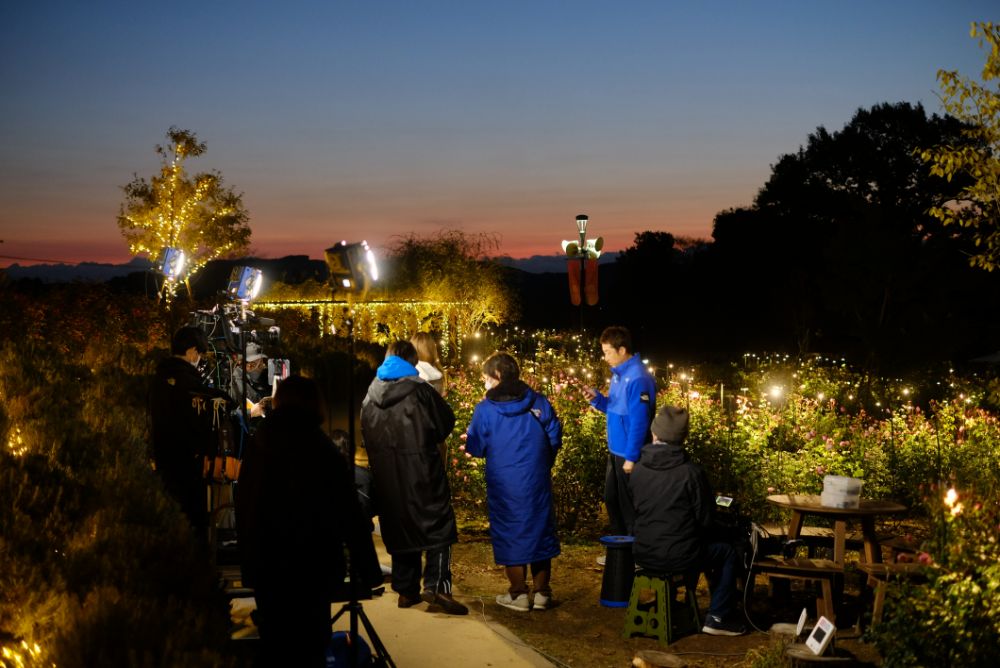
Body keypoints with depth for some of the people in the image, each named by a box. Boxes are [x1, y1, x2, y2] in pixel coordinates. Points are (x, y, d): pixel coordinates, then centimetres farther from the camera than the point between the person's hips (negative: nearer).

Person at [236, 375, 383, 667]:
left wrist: (250, 564, 18)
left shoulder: (257, 444, 3)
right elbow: (349, 516, -13)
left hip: (264, 567, 5)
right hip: (311, 568, -5)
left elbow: (243, 510, 9)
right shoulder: (319, 447, -12)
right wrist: (368, 571, -6)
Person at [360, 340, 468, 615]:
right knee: (438, 526, 1)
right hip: (421, 474, -5)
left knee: (399, 528, 14)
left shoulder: (370, 397, 7)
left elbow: (367, 438, 15)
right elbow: (446, 423, 0)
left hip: (385, 477, 6)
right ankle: (435, 585, -11)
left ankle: (406, 590, 18)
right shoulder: (420, 391, -11)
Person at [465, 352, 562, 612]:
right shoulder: (538, 402, 0)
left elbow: (475, 447, -3)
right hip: (537, 481, 3)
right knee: (540, 529, 12)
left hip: (504, 485, -3)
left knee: (509, 533, 8)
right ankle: (542, 593, 16)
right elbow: (555, 436, 3)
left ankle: (519, 594, 12)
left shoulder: (485, 409, -8)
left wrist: (468, 436, 20)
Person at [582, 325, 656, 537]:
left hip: (629, 454, -10)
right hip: (615, 450, 10)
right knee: (612, 501, 19)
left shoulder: (637, 378, -22)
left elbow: (639, 421, -24)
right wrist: (596, 399, -1)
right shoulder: (618, 374, 8)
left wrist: (631, 457, -22)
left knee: (629, 506, 2)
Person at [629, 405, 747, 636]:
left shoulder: (637, 470, -3)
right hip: (679, 558, -5)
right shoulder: (691, 472, -15)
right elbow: (706, 519, -7)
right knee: (728, 552, 21)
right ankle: (718, 618, 18)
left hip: (643, 555, 5)